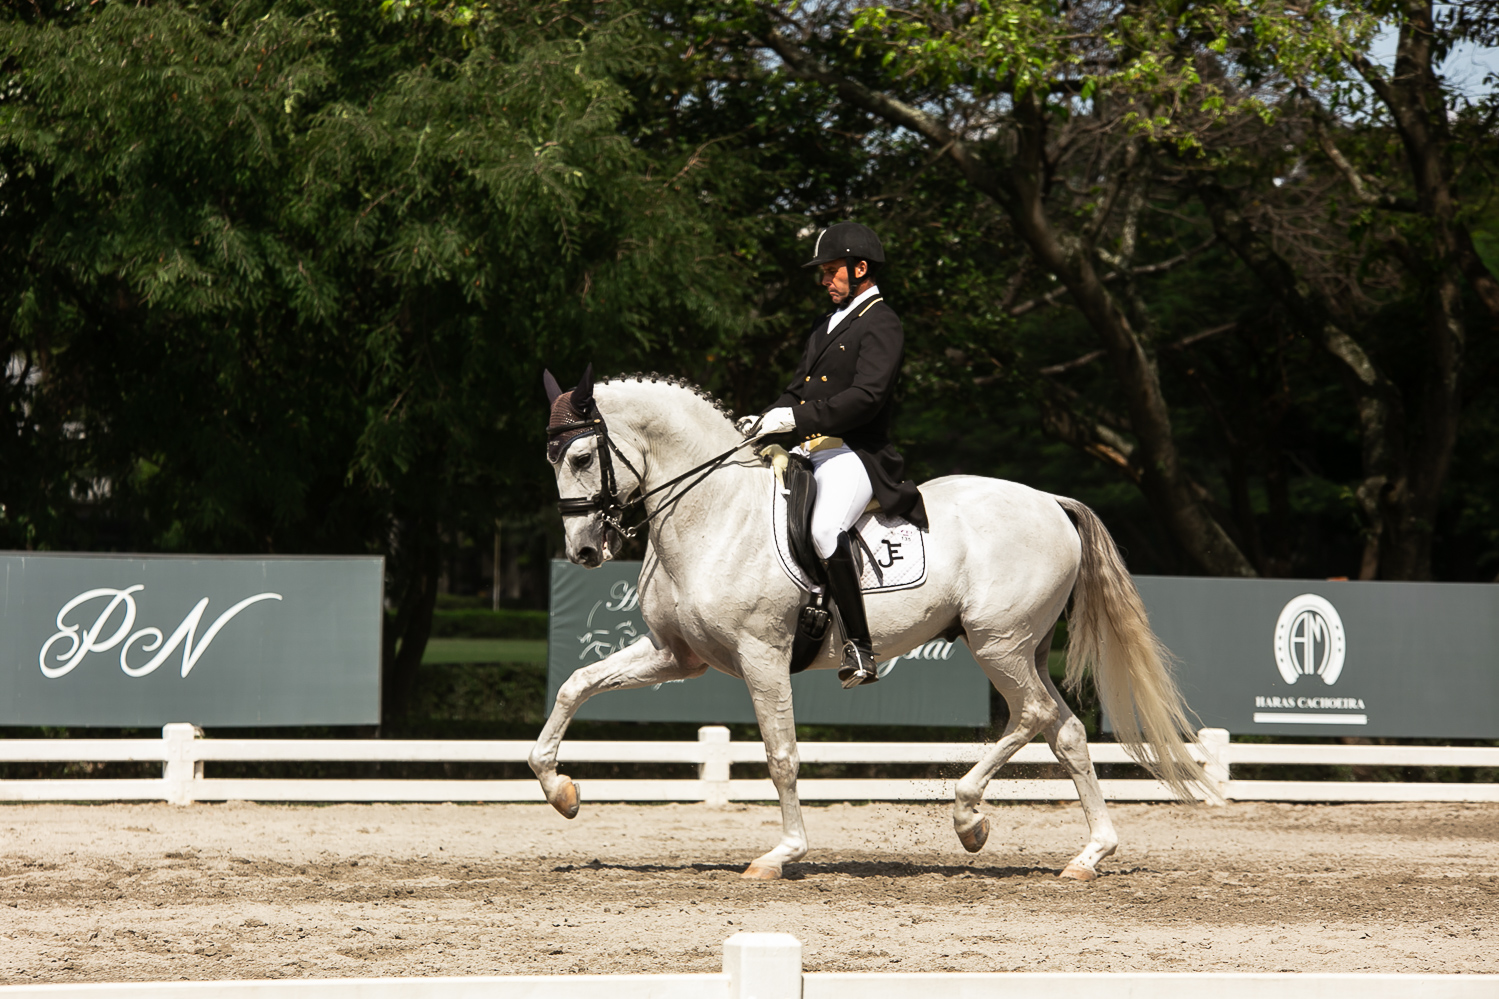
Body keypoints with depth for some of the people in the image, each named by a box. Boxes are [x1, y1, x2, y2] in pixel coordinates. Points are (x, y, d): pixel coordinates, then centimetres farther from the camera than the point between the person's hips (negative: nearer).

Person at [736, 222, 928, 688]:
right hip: (812, 452, 10)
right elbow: (798, 389, 25)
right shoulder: (827, 325, 23)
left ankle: (859, 648, -34)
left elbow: (865, 397, -19)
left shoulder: (881, 325, -7)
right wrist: (762, 421, 4)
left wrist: (791, 419, -24)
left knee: (825, 528, -35)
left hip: (855, 454, -10)